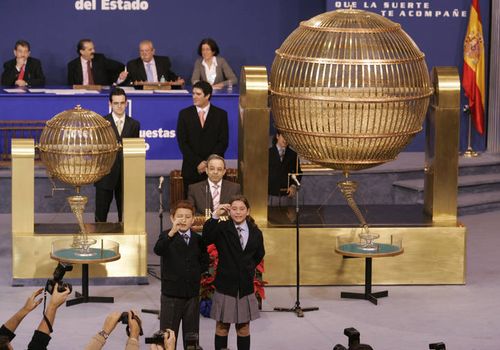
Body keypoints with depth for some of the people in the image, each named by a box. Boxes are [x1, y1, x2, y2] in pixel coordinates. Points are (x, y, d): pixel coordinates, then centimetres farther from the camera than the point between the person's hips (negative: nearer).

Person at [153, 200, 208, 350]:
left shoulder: (198, 239, 5)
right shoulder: (166, 236, -8)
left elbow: (204, 263, 17)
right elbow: (158, 250, -31)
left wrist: (194, 273, 1)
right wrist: (172, 232, -45)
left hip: (192, 294, 4)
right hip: (171, 294, -4)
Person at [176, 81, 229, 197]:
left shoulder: (221, 114, 5)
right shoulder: (184, 114, 7)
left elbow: (223, 142, 0)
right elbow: (182, 142, 1)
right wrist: (197, 163, -9)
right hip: (191, 169, 1)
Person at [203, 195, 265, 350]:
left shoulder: (256, 233, 2)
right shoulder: (222, 228, -9)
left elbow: (259, 255, 20)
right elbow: (206, 238, -30)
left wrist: (249, 269, 9)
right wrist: (215, 216, -38)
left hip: (246, 286, 3)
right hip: (225, 285, -3)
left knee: (244, 328, 11)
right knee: (222, 327, 5)